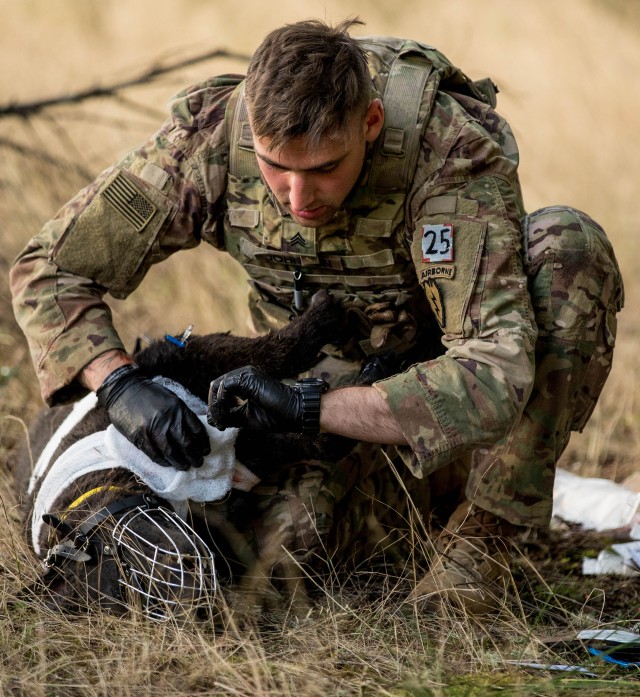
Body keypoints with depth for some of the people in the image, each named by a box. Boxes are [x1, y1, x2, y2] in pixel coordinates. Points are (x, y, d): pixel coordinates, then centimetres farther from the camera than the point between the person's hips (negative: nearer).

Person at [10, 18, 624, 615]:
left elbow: (496, 374, -42)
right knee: (287, 534, -28)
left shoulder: (453, 155, -33)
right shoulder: (210, 138, -23)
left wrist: (308, 408, -48)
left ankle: (483, 531, -17)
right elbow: (48, 269, -15)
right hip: (331, 374, 2)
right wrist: (119, 384, -35)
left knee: (569, 244, -31)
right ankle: (414, 493, 9)